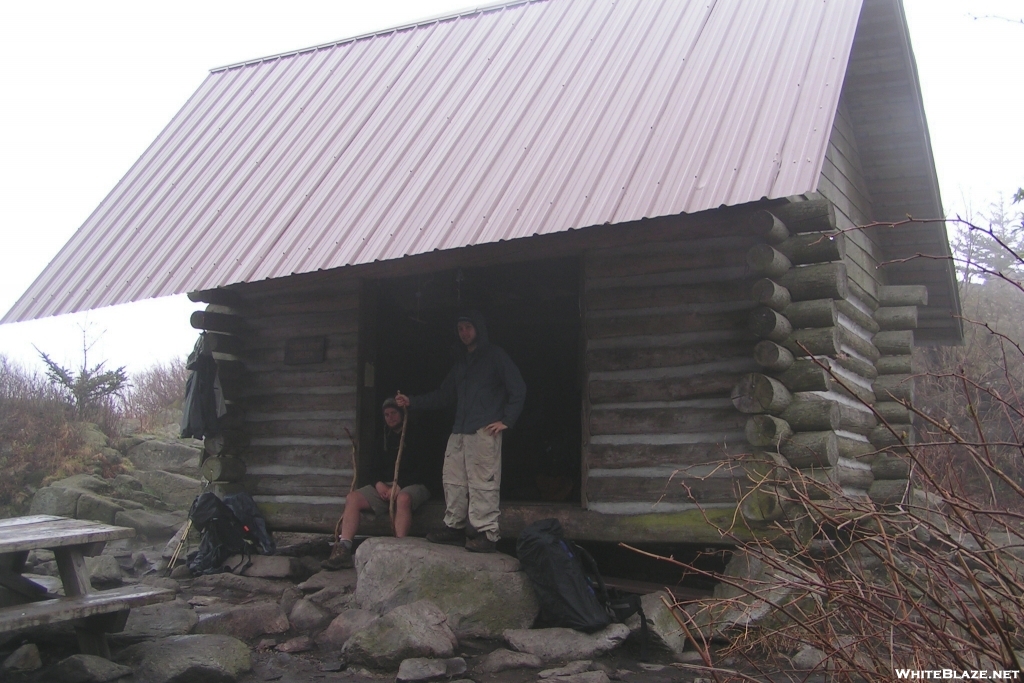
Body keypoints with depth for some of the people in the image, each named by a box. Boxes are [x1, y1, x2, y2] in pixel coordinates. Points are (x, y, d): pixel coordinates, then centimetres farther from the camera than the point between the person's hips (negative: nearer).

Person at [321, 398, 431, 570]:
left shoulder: (413, 438, 3)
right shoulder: (386, 439, 22)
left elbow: (420, 471, -8)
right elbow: (374, 467, 18)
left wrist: (398, 487, -17)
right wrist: (379, 484, -4)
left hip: (412, 485, -6)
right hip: (386, 486, 6)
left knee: (403, 498, -41)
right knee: (353, 498, -16)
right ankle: (343, 550, -28)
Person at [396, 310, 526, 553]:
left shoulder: (494, 356, 2)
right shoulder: (461, 364, 24)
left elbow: (518, 388, -3)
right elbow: (443, 396, 25)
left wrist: (506, 420, -9)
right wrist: (412, 402, 17)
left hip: (484, 432, -8)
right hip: (459, 432, 8)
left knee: (483, 482, -10)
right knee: (453, 480, 7)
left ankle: (487, 534, -8)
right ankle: (454, 528, 17)